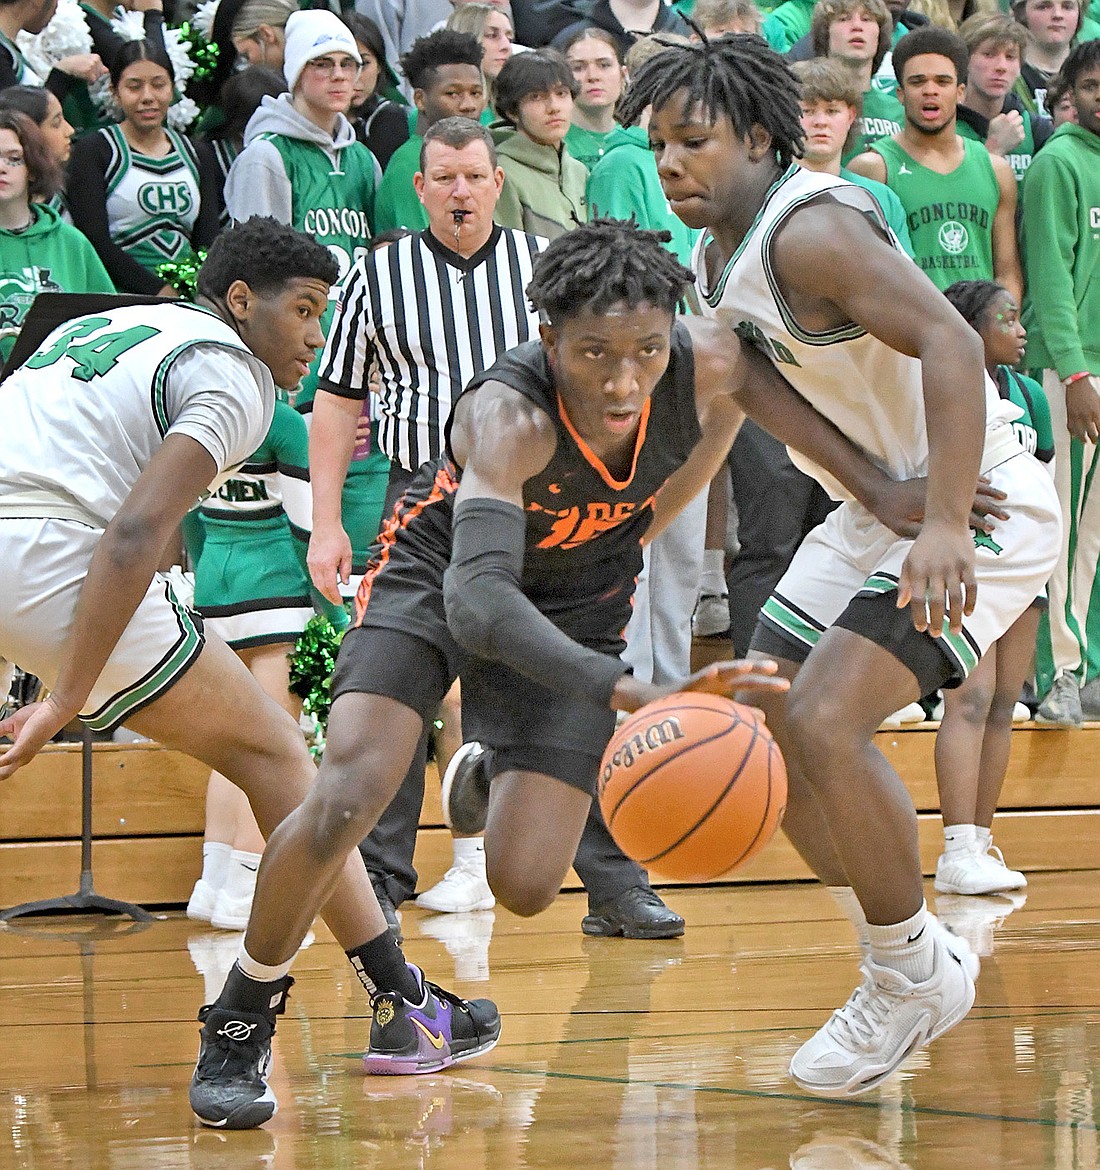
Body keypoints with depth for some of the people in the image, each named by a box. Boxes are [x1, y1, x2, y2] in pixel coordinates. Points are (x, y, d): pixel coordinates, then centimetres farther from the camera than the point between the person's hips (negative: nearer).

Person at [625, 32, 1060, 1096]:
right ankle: (912, 965, 22)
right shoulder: (714, 261, 8)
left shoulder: (810, 230, -22)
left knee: (826, 726, -21)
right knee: (765, 725, 10)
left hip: (973, 505, -10)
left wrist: (944, 525, -41)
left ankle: (913, 973, -2)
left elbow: (949, 345, -33)